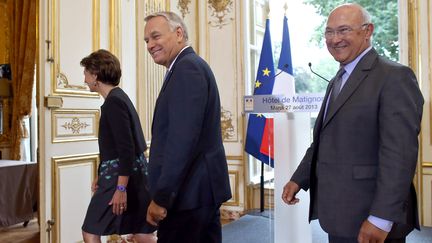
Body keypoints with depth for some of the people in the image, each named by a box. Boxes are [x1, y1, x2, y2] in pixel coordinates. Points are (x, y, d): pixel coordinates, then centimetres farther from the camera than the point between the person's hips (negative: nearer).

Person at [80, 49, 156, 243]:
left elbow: (126, 148, -21)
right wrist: (102, 175, 25)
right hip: (134, 175, 10)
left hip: (122, 177, -10)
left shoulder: (114, 102, -14)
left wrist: (120, 188, -21)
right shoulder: (119, 98, 16)